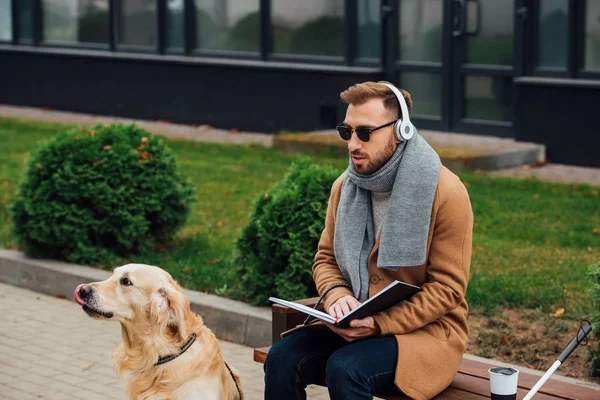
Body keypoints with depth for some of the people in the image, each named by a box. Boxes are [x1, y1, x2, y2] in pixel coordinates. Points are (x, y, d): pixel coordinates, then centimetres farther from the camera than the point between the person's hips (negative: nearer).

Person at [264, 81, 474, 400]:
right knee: (282, 359, -20)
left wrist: (381, 323, -22)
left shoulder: (445, 192, -13)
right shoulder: (345, 186, 5)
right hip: (356, 324, 5)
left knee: (345, 369, -32)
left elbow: (448, 288, -13)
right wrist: (337, 296, -10)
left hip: (426, 331, -5)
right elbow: (326, 258, 14)